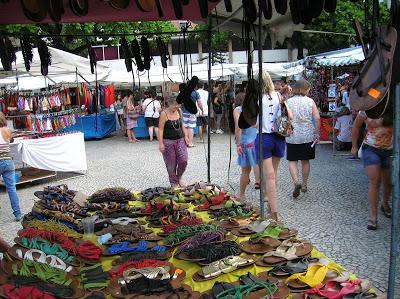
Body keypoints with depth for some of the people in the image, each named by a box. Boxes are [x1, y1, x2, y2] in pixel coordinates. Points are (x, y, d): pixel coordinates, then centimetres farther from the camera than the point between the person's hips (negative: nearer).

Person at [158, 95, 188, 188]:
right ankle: (174, 182, 21)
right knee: (171, 164, 4)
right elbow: (160, 129, -12)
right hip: (168, 142, -4)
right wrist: (161, 144, -17)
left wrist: (185, 136, 10)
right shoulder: (164, 114, -12)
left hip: (180, 140, 4)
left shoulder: (179, 111, 4)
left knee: (183, 160, -6)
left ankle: (179, 177, 20)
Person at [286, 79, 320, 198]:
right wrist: (317, 133, 0)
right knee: (305, 161, 14)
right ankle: (304, 185, 23)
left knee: (292, 161, 7)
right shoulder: (310, 101, -3)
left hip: (292, 136, -1)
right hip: (308, 136, 1)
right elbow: (317, 118, -8)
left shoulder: (288, 102, -3)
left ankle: (296, 182, -15)